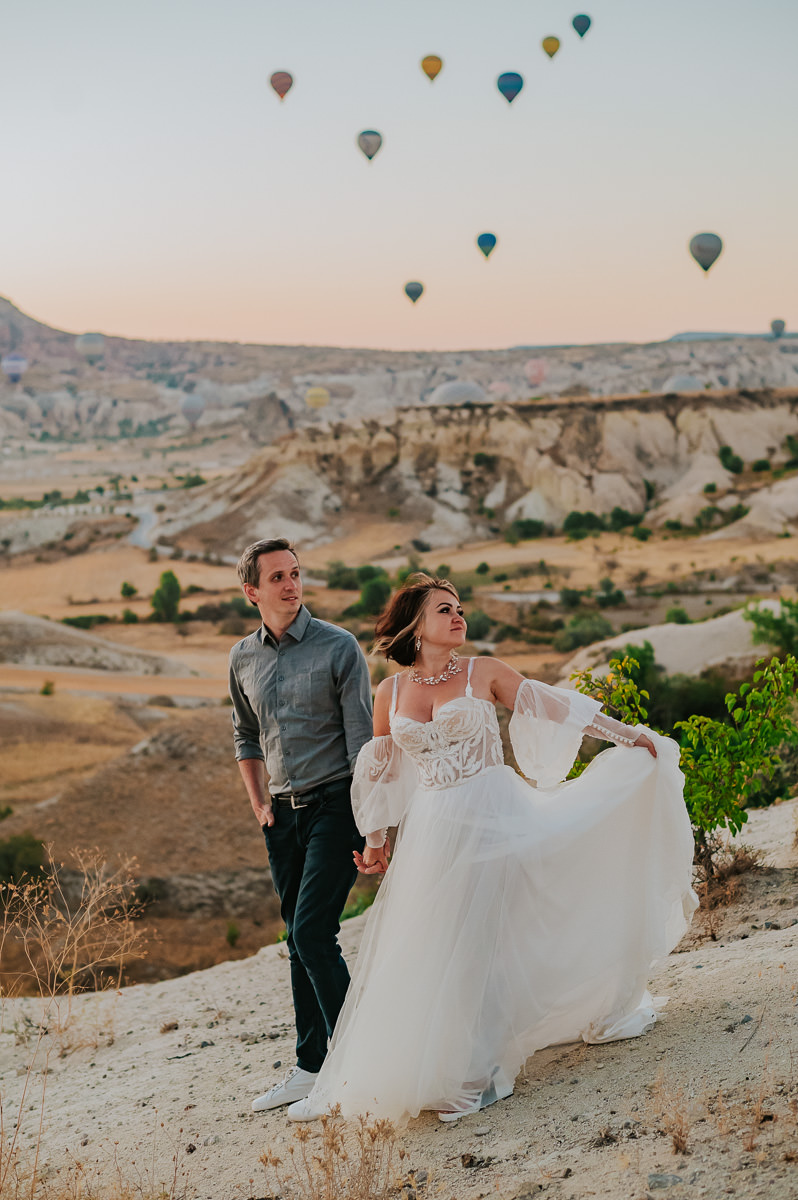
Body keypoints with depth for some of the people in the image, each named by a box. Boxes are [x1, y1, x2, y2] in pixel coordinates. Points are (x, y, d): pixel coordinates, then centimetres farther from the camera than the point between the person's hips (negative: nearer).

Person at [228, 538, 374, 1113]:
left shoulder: (338, 647, -8)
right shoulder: (243, 658, 8)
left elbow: (362, 738, -10)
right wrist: (260, 806, 14)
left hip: (335, 805, -5)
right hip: (284, 812, 6)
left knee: (312, 933, -14)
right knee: (300, 940, 11)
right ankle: (311, 1067, 20)